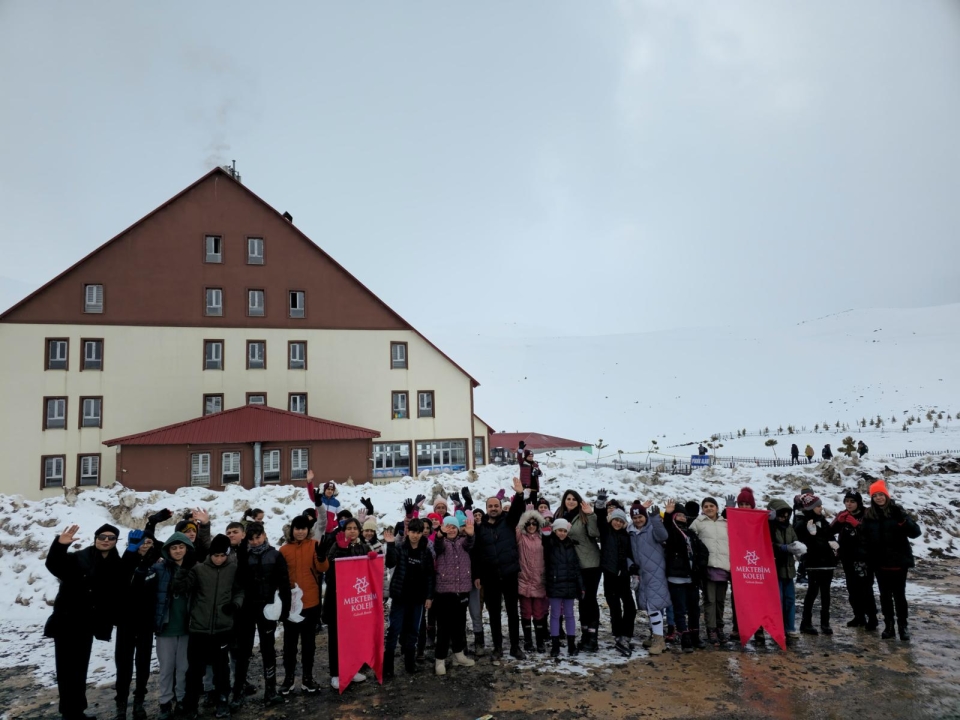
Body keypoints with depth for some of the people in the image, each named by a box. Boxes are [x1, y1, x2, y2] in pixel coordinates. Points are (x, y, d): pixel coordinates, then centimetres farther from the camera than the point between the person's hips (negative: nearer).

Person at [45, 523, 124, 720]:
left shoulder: (117, 566, 3)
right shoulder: (79, 558, -11)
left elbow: (116, 595, 7)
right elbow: (54, 565, -29)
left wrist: (109, 619, 0)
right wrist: (60, 545, -46)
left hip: (87, 624, 5)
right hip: (67, 622, -5)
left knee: (80, 669, 15)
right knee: (67, 668, -1)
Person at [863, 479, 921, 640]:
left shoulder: (897, 511, -5)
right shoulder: (869, 515, 2)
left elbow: (915, 533, -11)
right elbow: (865, 538, 7)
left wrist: (902, 520, -27)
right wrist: (866, 559, -1)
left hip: (898, 561, -2)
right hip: (880, 562, 2)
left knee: (899, 594, 5)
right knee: (885, 595, 9)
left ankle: (903, 626, 18)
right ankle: (888, 625, 18)